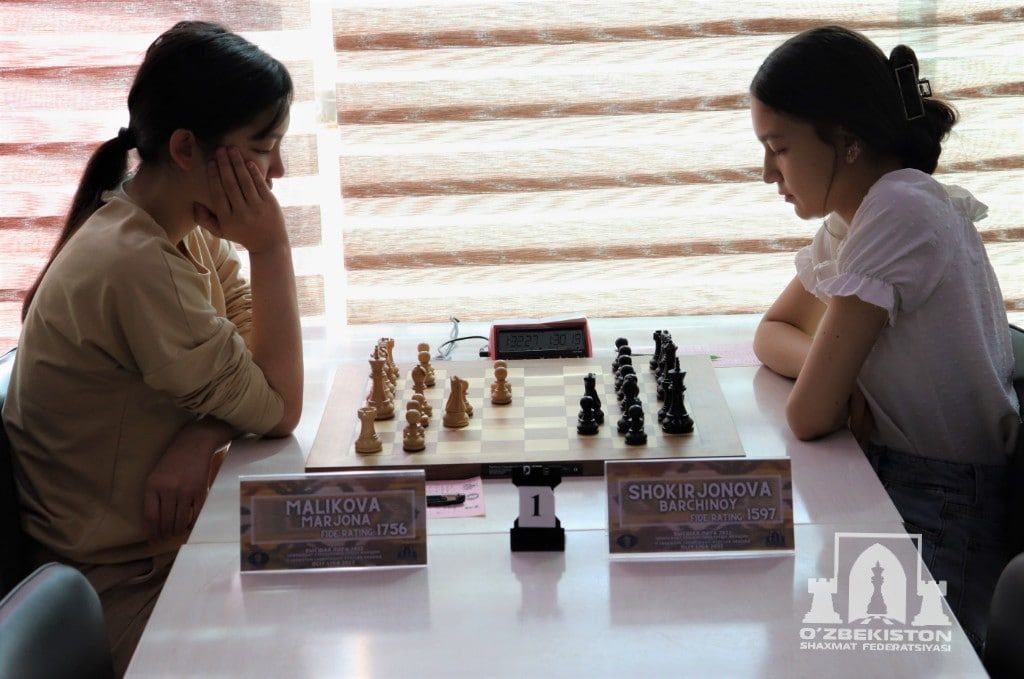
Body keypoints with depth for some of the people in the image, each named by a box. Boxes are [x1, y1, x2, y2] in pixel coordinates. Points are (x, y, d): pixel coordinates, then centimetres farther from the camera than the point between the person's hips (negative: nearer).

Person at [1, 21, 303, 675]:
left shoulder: (189, 228, 1)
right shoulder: (135, 266, -28)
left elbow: (264, 368, -1)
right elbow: (280, 409, -18)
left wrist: (203, 436, -21)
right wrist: (271, 247, -19)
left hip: (175, 538, 8)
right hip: (127, 589, -8)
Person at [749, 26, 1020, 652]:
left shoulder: (899, 212, -22)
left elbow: (810, 416, -22)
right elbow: (773, 331, 18)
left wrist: (827, 378, 1)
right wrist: (830, 366, -4)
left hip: (937, 520, -9)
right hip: (887, 486, 9)